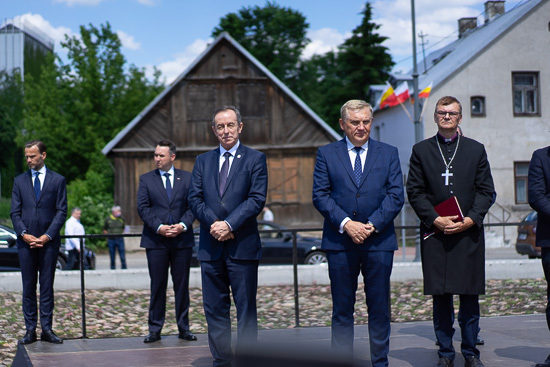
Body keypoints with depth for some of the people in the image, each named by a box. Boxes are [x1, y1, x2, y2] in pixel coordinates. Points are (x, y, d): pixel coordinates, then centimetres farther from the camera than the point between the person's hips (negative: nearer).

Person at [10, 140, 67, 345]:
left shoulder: (58, 180, 6)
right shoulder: (19, 181, 12)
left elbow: (61, 211, 1)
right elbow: (15, 212, 7)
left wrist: (47, 236, -10)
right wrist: (24, 234, -9)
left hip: (49, 241, -2)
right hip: (26, 241, 2)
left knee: (47, 286, 1)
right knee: (28, 287, 3)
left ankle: (47, 329, 5)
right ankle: (30, 330, 7)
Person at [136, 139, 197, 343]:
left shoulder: (187, 178, 8)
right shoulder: (146, 179, 7)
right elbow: (142, 208, -1)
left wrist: (183, 225, -13)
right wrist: (158, 227, -14)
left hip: (182, 239, 1)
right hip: (156, 240, -1)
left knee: (182, 285, 6)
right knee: (157, 286, 2)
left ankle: (183, 328, 14)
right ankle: (155, 330, 9)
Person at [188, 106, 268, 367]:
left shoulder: (255, 159, 3)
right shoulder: (203, 161, 14)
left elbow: (257, 198, -7)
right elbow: (195, 199, 6)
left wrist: (229, 224, -15)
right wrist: (213, 224, -10)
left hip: (242, 245, -3)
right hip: (211, 246, 4)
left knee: (246, 307, 1)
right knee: (214, 308, 6)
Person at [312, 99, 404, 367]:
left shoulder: (389, 154, 9)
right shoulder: (326, 154, 7)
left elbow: (396, 195, 2)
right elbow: (320, 196, -1)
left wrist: (372, 225, -10)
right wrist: (346, 224, -13)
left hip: (379, 241, 1)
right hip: (339, 242, 0)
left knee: (379, 307, 4)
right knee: (342, 308, 4)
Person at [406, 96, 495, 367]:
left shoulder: (476, 150, 11)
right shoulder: (421, 150, 9)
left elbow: (486, 190, 7)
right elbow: (414, 191, 4)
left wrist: (470, 220, -8)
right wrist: (435, 219, -8)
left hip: (469, 232, 0)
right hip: (434, 233, 0)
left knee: (470, 294, 2)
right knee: (440, 296, 2)